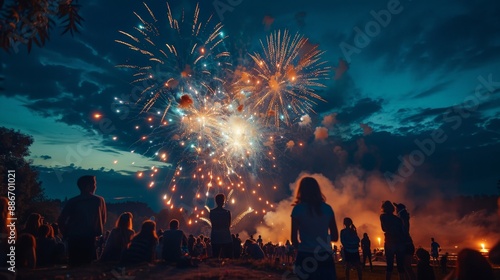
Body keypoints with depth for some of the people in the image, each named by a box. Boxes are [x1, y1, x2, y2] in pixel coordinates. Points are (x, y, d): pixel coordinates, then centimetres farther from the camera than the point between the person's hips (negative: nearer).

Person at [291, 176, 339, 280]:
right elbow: (335, 237, 8)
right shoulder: (327, 208, 3)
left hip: (305, 256, -2)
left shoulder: (298, 209, -5)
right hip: (325, 257, 2)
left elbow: (294, 239, -3)